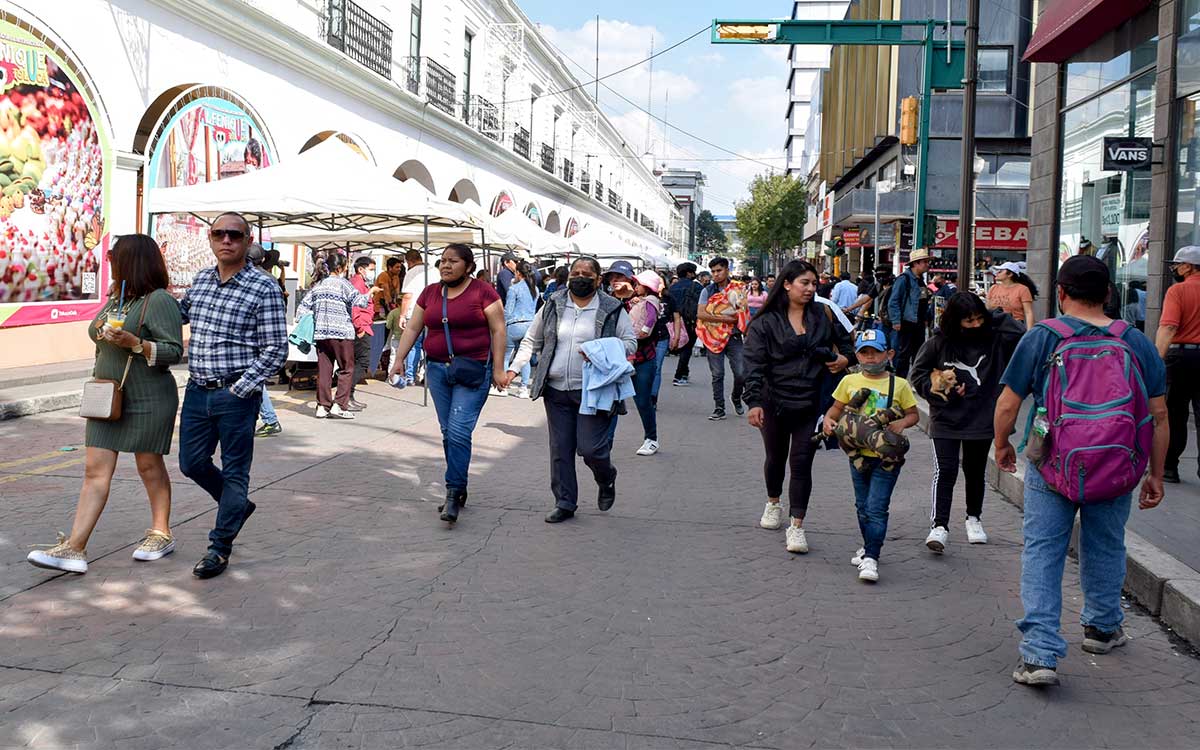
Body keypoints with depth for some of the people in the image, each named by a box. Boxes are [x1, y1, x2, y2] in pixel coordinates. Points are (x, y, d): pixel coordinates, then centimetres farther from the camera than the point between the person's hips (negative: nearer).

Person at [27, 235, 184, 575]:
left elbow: (174, 350, -17)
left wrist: (134, 343, -27)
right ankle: (74, 548, -3)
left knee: (149, 465, 5)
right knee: (95, 470, 0)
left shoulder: (158, 300, -12)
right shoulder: (115, 299, 14)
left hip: (147, 401, -7)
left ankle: (161, 533, 21)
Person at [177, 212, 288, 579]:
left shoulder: (263, 288, -10)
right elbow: (178, 313, 29)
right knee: (192, 463, 13)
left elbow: (275, 348, -11)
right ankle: (237, 506, 38)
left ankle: (221, 546, 17)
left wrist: (241, 388, -15)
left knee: (234, 470, 5)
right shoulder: (200, 280, 9)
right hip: (197, 391, 6)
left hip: (237, 395, -6)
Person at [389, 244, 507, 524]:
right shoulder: (430, 293, 12)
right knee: (448, 432, 9)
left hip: (472, 372, -5)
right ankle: (459, 489, 21)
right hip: (437, 369, 6)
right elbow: (412, 328, 13)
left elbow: (498, 330, -5)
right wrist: (398, 360, 5)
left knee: (459, 431, -13)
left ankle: (454, 494, -8)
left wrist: (498, 368, -10)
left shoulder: (483, 292, -4)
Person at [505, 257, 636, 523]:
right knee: (560, 449, 7)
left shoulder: (612, 309, 0)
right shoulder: (553, 306, 8)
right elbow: (532, 340, 15)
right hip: (556, 391, 4)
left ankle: (606, 480, 25)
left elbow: (630, 342, 3)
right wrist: (514, 368, 4)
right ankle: (564, 503, 20)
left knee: (590, 448, -8)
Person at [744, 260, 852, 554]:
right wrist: (754, 402, -20)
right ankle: (773, 503, 44)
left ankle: (797, 526, 1)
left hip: (810, 404, 1)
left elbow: (845, 338, 22)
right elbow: (754, 364, -11)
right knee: (776, 458, 18)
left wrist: (845, 358, 2)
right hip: (774, 402, -1)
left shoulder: (822, 315, 3)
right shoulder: (765, 323, -6)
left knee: (801, 462, -3)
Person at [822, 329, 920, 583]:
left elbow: (913, 413, 6)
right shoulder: (850, 381, 4)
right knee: (862, 505, 17)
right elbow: (836, 408, 12)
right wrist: (828, 419, -10)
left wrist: (902, 423, -15)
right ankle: (869, 546, 37)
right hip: (858, 454, 4)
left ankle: (871, 558, -9)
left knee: (876, 507, -11)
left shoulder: (899, 385, -2)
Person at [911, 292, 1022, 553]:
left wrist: (996, 316, -15)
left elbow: (1022, 335, -20)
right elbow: (918, 374, 3)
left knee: (975, 472, 16)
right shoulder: (937, 344, -8)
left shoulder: (994, 339, -5)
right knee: (945, 471, -9)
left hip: (982, 419, 2)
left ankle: (974, 517, 37)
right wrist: (937, 388, -12)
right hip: (946, 420, -2)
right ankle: (939, 526, -7)